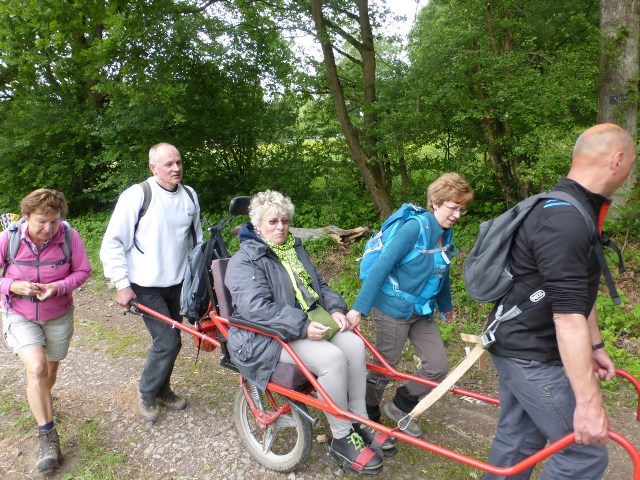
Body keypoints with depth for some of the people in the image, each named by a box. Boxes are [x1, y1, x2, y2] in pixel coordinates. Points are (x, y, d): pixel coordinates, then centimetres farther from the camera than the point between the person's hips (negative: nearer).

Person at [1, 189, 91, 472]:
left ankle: (40, 404, 53)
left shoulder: (69, 236, -21)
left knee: (50, 371, 19)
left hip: (58, 317, 2)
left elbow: (82, 271, -9)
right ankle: (47, 435, -3)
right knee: (36, 368, -20)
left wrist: (58, 287, -25)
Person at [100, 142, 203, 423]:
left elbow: (196, 240, 14)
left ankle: (162, 390, 35)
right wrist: (122, 285, -15)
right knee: (168, 342, -9)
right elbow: (112, 243, -12)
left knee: (170, 341, 14)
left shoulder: (189, 196, 3)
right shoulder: (137, 195, -14)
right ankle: (146, 392, 16)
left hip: (177, 283, 6)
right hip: (146, 286, -5)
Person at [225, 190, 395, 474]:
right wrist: (301, 326, -31)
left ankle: (360, 422, 1)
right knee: (332, 357, -28)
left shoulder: (294, 248, 14)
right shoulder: (245, 261, -11)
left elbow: (319, 285, 19)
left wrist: (335, 309, -2)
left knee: (353, 344, -15)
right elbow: (256, 308, -24)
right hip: (267, 337, -7)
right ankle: (341, 438, -10)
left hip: (307, 323, 8)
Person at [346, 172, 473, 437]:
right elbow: (381, 267, -25)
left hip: (422, 312, 8)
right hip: (393, 309, -7)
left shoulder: (446, 233, 3)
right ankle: (367, 419, 32)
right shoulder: (414, 228, -22)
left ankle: (399, 406, 26)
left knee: (438, 367, 3)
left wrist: (446, 305, 29)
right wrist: (359, 308, -27)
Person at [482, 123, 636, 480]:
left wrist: (597, 346, 23)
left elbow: (577, 295, 19)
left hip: (520, 347, 10)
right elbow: (568, 315, -28)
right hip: (530, 356, -10)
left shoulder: (571, 210, 11)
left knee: (518, 441, 17)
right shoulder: (565, 221, -24)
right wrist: (589, 401, -27)